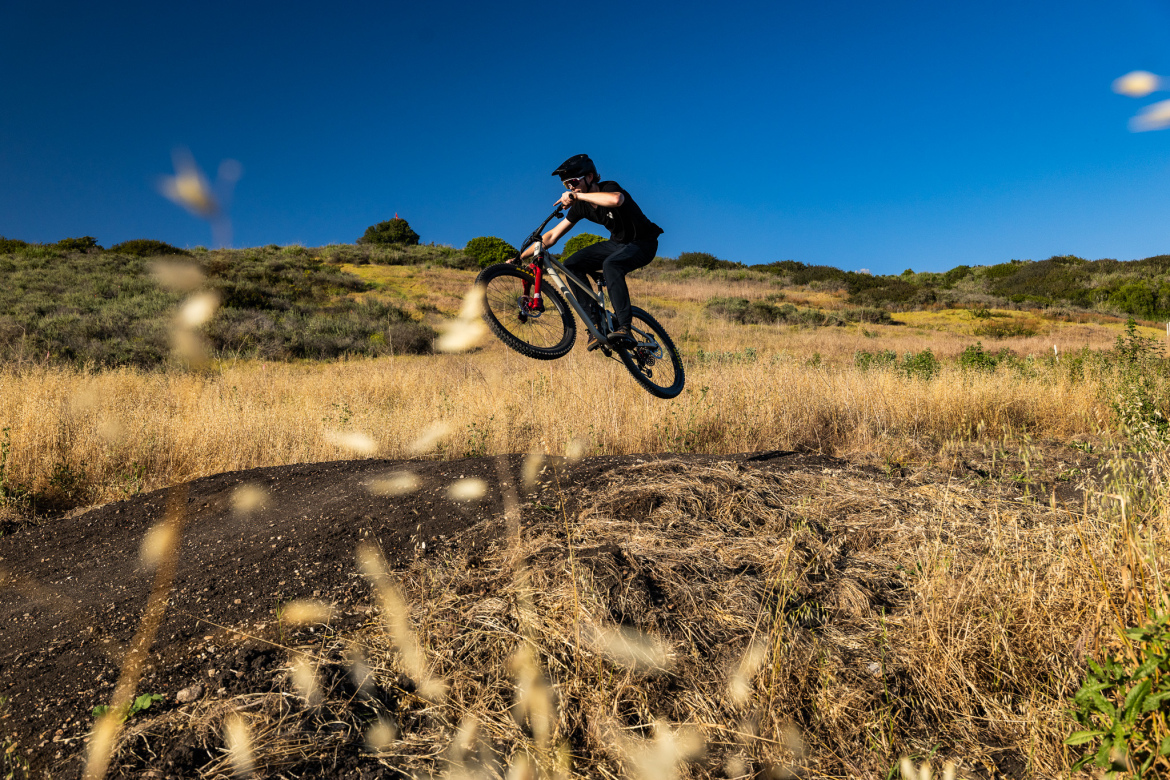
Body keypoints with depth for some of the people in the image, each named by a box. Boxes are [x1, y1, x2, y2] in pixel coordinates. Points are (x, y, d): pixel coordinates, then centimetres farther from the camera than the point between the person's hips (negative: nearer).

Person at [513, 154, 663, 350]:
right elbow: (552, 236, -1)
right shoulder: (580, 206, -4)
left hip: (643, 243, -7)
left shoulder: (609, 188, -22)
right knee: (572, 264, -11)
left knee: (610, 264, -37)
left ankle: (624, 329, -37)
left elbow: (616, 199, -50)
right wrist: (520, 257, -6)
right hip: (617, 243, 7)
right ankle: (596, 323, -12)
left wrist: (577, 195, -42)